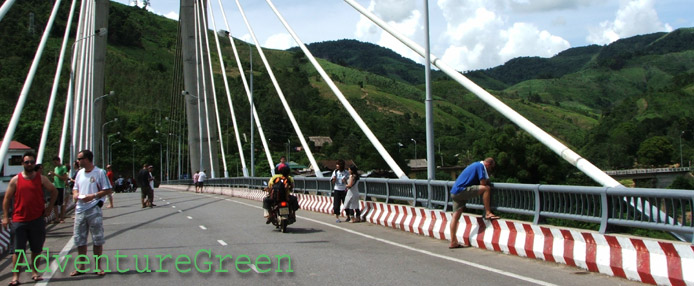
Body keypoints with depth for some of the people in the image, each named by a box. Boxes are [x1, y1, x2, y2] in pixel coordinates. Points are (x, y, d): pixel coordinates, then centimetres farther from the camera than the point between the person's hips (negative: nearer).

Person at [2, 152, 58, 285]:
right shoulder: (15, 180, 2)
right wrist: (5, 217, -2)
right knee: (18, 250, 0)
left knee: (37, 249, 9)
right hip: (19, 220, -1)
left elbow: (54, 191, 14)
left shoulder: (41, 179, 3)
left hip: (37, 219, 1)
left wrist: (49, 208, 6)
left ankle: (34, 271, 24)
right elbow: (7, 199, 4)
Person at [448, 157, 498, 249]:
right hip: (461, 190, -10)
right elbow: (483, 183, -11)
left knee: (455, 216, 8)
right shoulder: (481, 166, -5)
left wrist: (486, 181, 14)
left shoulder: (476, 164, 24)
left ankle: (453, 242, 10)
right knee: (486, 188, -14)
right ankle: (488, 213, -10)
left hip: (454, 192, 10)